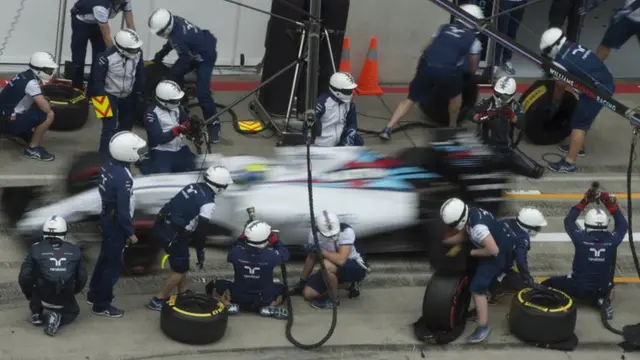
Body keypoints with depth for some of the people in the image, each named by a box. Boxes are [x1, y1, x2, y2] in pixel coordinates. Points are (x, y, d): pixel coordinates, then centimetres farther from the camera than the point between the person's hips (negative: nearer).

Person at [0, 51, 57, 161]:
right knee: (48, 115, -17)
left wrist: (45, 101, 4)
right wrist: (48, 104, -2)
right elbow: (46, 108, -23)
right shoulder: (31, 82, -20)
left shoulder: (26, 76, 8)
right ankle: (32, 148, -5)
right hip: (10, 121, -10)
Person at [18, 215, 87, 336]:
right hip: (65, 301, 0)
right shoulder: (75, 250, 4)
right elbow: (82, 278, 6)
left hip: (42, 298, 0)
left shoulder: (36, 249, 0)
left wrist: (29, 295, 17)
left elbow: (24, 277, -3)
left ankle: (36, 313, 20)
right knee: (73, 312, 32)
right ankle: (57, 318, 0)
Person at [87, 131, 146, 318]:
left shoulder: (108, 165, -3)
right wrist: (130, 232, -13)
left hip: (107, 217, 9)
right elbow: (124, 210, -26)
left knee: (105, 257, 24)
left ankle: (94, 294, 39)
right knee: (113, 264, 4)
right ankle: (101, 305, 15)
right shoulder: (123, 178, -30)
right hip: (116, 223, -9)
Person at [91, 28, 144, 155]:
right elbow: (98, 79, -20)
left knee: (126, 125, 18)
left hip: (128, 96, 6)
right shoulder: (107, 57, -29)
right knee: (110, 128, -13)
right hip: (110, 96, -6)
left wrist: (139, 92, 5)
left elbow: (139, 75, 2)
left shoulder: (138, 53, -14)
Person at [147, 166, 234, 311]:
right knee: (180, 268, 6)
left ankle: (182, 293, 37)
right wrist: (201, 252, -2)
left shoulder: (194, 187, 8)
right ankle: (158, 300, 10)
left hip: (161, 225, 8)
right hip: (172, 234, -8)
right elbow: (200, 230, -15)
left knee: (181, 261, 25)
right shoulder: (208, 203, -15)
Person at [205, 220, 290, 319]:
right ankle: (270, 307, -1)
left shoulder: (236, 252, -19)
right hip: (264, 300, 0)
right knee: (281, 288, 29)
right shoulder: (271, 254, -21)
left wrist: (241, 240, 11)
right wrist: (276, 241, 14)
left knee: (216, 285, 20)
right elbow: (285, 255, 2)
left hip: (238, 298, 0)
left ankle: (228, 305, -5)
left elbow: (230, 256, 7)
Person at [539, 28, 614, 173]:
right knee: (581, 120, 25)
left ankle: (569, 163, -1)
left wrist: (554, 105, 22)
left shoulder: (561, 62, -15)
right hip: (605, 83, 9)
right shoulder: (574, 48, 10)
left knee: (579, 124, -3)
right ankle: (577, 146, 43)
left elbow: (560, 87, 2)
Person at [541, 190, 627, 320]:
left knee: (550, 284, 11)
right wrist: (611, 204, 6)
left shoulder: (581, 238, -16)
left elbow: (568, 221, 1)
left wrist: (584, 202, 1)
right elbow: (623, 225, 8)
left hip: (578, 285, -2)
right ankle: (599, 301, 4)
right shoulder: (612, 240, -12)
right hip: (602, 289, 3)